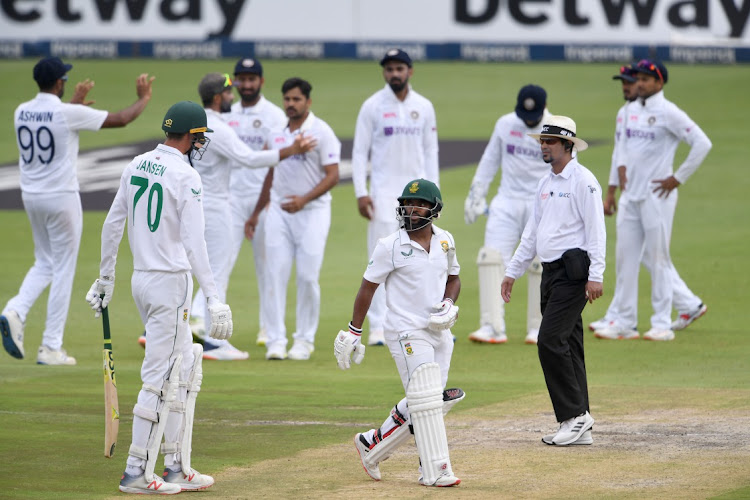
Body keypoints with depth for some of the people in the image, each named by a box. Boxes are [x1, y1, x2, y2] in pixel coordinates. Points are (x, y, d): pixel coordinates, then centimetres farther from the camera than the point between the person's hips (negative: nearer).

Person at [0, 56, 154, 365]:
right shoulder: (69, 113, -15)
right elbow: (120, 119, -6)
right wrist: (143, 99, 11)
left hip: (31, 197, 6)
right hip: (61, 198, -6)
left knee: (44, 264, 20)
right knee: (63, 270, 3)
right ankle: (51, 348, 4)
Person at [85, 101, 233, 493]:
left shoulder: (136, 166, 8)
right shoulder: (185, 177, -14)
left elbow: (112, 223, 13)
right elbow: (193, 243, -20)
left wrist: (105, 278, 21)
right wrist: (214, 299, -21)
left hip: (141, 280, 8)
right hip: (171, 282, -8)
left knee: (184, 370, 16)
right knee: (160, 377, -4)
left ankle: (177, 468, 16)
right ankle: (137, 473, -4)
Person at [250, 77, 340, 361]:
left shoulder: (321, 132, -6)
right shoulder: (276, 132, 11)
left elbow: (332, 176, -11)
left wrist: (304, 199, -22)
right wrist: (256, 213, 20)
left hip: (312, 211, -5)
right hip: (279, 210, 5)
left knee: (308, 277, -5)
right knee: (276, 275, -2)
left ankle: (304, 340, 5)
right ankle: (276, 340, 0)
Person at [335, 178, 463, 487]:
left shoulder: (445, 241, 6)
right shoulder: (390, 246, -9)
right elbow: (368, 287, -3)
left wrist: (449, 305, -1)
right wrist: (353, 332, -4)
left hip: (440, 333, 6)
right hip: (406, 332, -6)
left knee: (420, 405, 8)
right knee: (426, 400, -15)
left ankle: (371, 445, 25)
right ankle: (435, 471, -13)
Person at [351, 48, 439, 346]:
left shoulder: (424, 107, 8)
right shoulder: (372, 106, -1)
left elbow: (430, 151, 12)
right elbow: (360, 152, -1)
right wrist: (361, 193, -9)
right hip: (383, 192, -3)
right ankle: (378, 327, -4)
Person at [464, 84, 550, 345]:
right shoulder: (505, 124, 5)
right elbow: (490, 160, 15)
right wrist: (476, 194, 11)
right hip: (507, 202, 3)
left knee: (540, 264, -5)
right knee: (491, 257, -11)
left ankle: (538, 328, 9)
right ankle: (493, 327, -13)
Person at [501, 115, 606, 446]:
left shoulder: (583, 181, -9)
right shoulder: (545, 184, 18)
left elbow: (596, 229, -15)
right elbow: (532, 232, 24)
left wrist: (595, 275, -22)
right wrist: (513, 271, 22)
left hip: (573, 271, -9)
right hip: (551, 271, 9)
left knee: (551, 339, -17)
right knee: (565, 344, 7)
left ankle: (575, 415, -11)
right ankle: (578, 427, 8)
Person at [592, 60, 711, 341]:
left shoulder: (669, 113, -11)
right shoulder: (632, 110, 12)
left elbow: (702, 144, -15)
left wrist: (678, 178, -14)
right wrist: (622, 167, 11)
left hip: (657, 194, -8)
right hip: (631, 194, 8)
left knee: (656, 257, -2)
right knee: (626, 257, 7)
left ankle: (662, 324, 5)